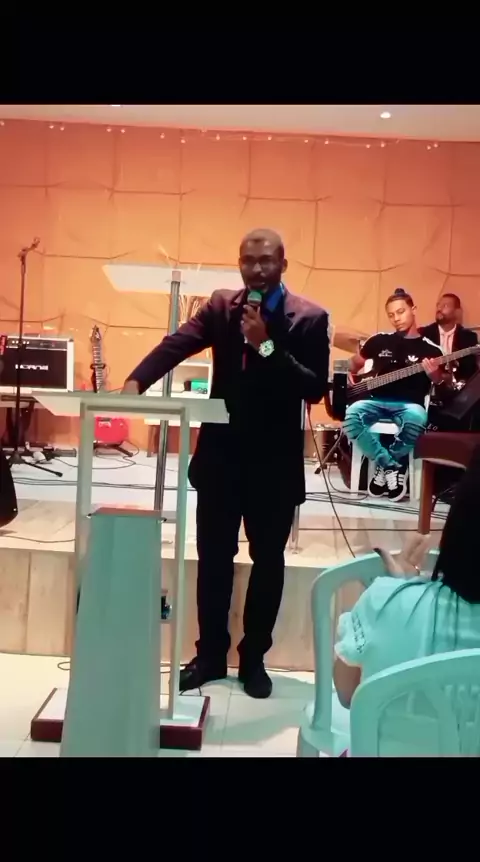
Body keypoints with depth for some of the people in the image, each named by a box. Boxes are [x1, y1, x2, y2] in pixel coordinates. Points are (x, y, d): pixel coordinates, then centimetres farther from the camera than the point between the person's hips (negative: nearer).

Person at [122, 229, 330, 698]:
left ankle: (253, 658, 27)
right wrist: (136, 381, -29)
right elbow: (178, 343, -12)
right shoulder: (221, 305, 2)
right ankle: (210, 654, 27)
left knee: (267, 560, 10)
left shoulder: (309, 318, -7)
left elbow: (316, 389, -16)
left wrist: (267, 346, -25)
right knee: (213, 558, 10)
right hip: (221, 453, 3)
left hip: (274, 460, -2)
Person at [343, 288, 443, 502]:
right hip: (377, 401, 2)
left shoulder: (431, 350, 6)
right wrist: (353, 375, 9)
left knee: (416, 419, -39)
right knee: (352, 415, -32)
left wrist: (434, 375, -19)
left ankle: (386, 465, -9)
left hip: (409, 404, -2)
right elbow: (355, 362, 29)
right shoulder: (380, 341, 13)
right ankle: (389, 464, -12)